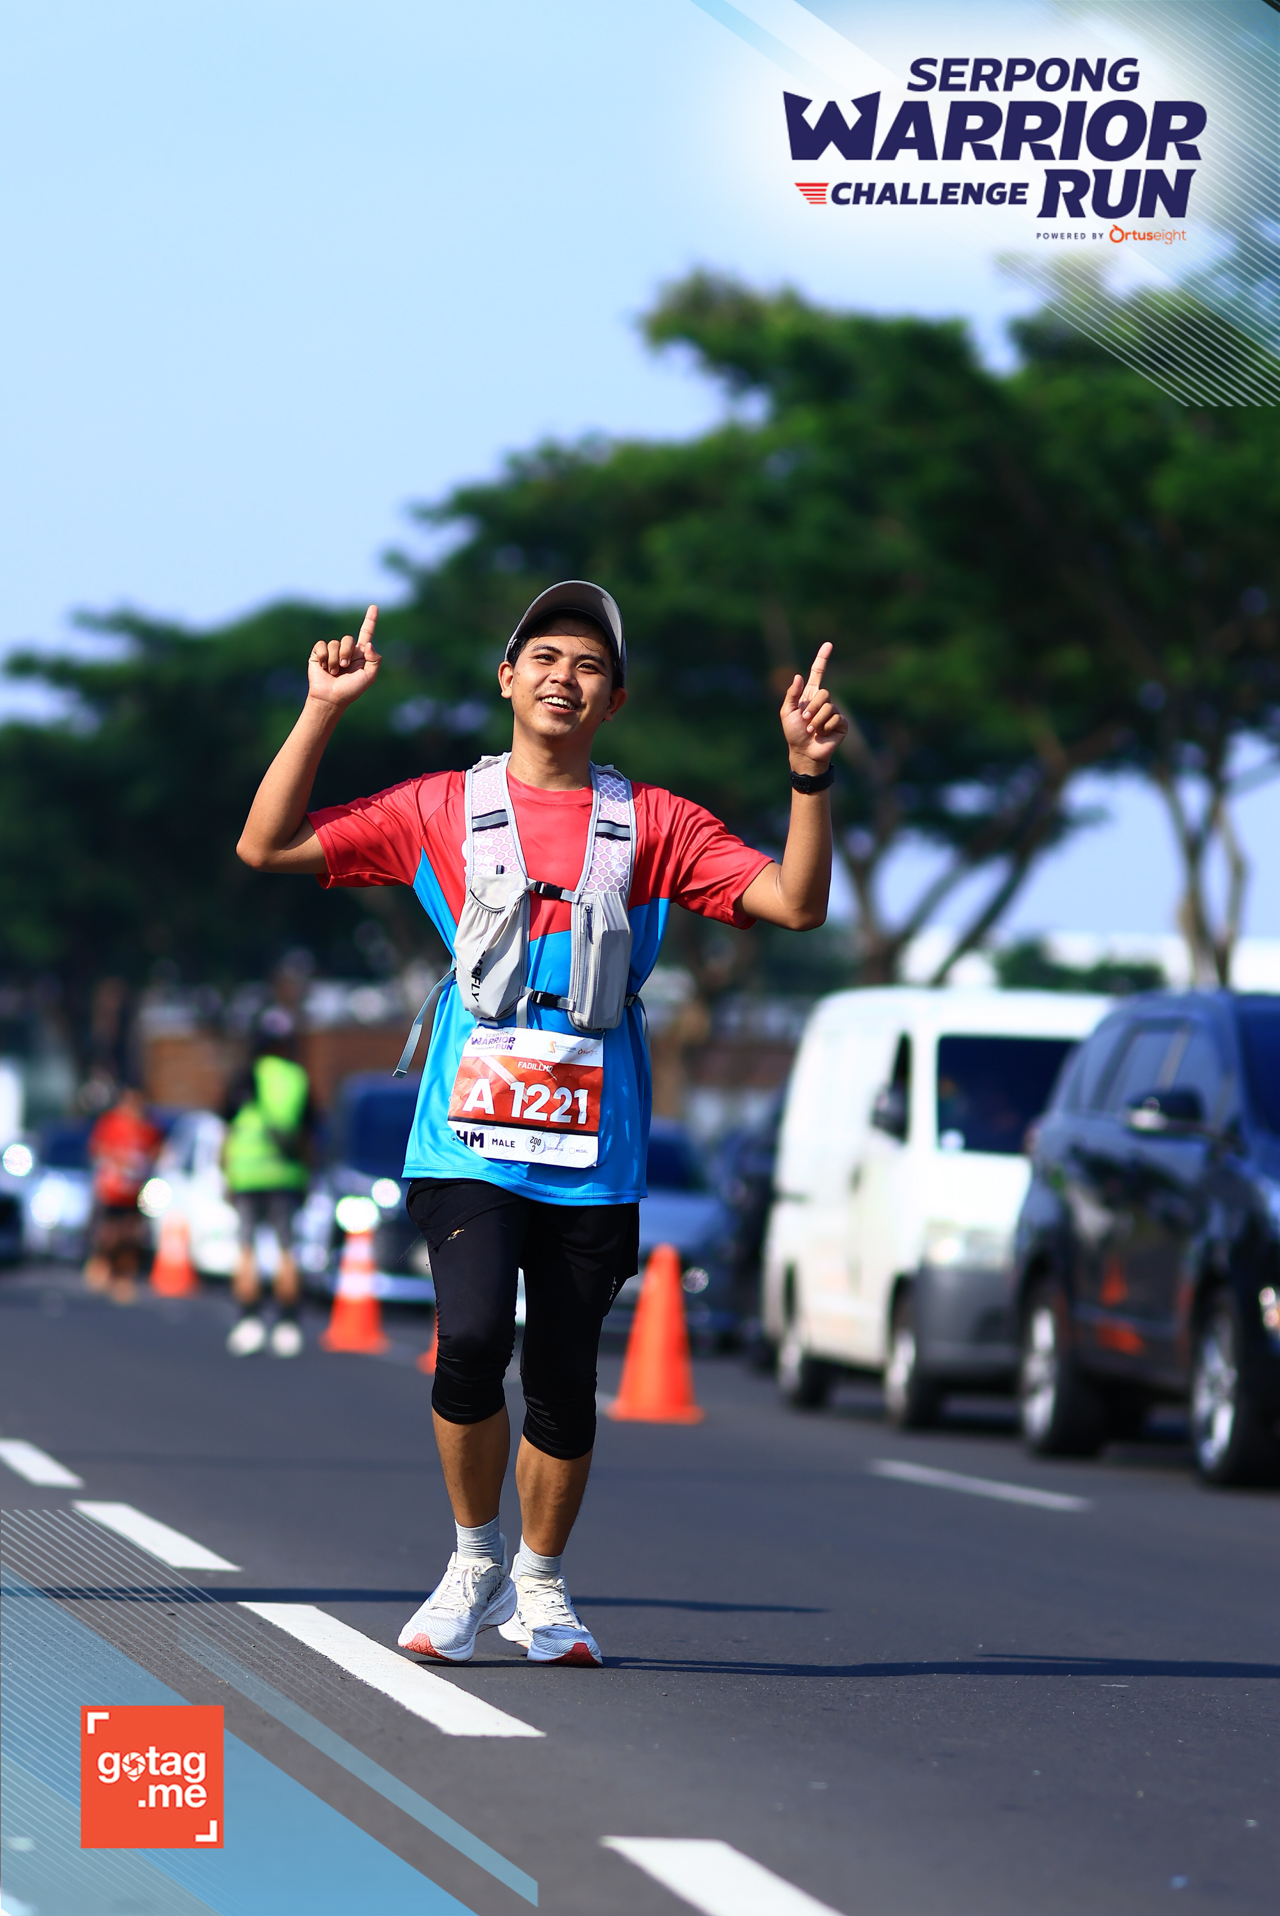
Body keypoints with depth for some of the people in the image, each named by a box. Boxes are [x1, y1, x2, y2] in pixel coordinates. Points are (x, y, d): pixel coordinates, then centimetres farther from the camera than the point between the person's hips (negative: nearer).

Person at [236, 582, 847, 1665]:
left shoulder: (654, 825, 8)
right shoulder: (443, 810, 8)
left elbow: (796, 903, 0)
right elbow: (269, 847, 5)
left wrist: (810, 774, -12)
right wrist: (322, 715, -4)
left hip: (592, 1155, 1)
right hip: (469, 1142, -1)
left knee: (563, 1381, 3)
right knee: (474, 1337, -21)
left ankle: (541, 1591, 26)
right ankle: (476, 1564, 2)